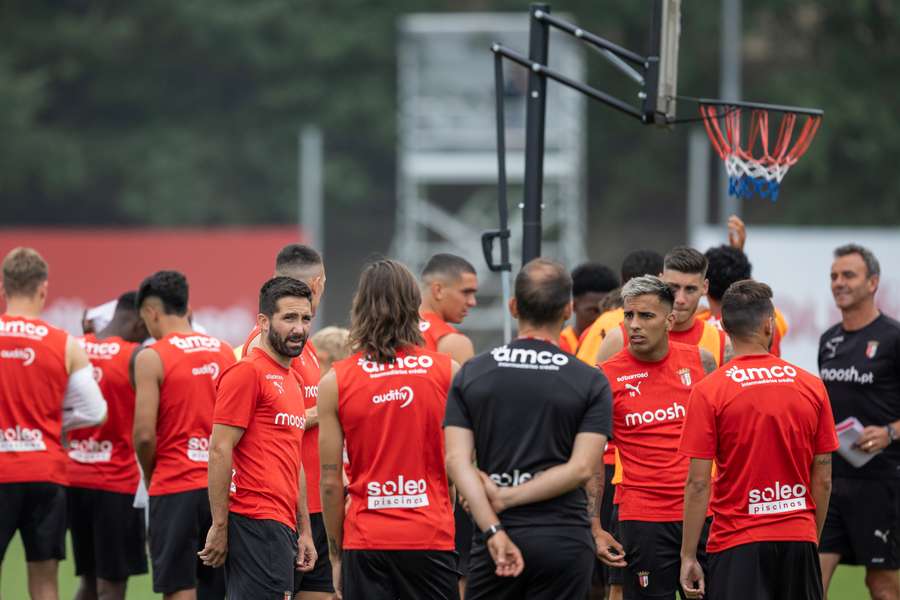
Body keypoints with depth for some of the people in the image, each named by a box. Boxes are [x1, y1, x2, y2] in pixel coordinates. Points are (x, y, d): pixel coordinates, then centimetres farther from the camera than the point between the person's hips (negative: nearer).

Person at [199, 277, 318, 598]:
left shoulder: (293, 382, 20)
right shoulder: (247, 372, -9)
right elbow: (219, 451, -13)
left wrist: (304, 531, 21)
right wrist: (220, 527, -16)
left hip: (283, 528, 9)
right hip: (256, 522, -9)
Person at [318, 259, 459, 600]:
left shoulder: (336, 382, 0)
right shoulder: (447, 372, 0)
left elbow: (330, 482, 1)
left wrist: (336, 555, 10)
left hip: (365, 542, 0)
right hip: (432, 537, 0)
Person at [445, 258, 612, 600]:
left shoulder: (471, 375, 4)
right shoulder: (591, 383, -1)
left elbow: (457, 459, -6)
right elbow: (583, 468, -10)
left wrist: (493, 530, -13)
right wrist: (508, 497, -8)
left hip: (497, 540, 1)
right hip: (565, 541, -1)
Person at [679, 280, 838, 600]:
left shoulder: (708, 391, -7)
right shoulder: (812, 387, 2)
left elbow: (698, 483, -8)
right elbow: (823, 480, 6)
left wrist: (688, 556, -3)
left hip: (737, 541, -3)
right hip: (799, 538, 3)